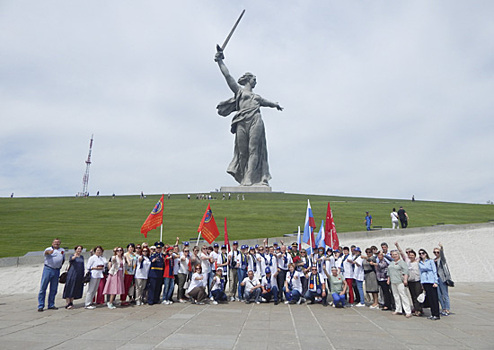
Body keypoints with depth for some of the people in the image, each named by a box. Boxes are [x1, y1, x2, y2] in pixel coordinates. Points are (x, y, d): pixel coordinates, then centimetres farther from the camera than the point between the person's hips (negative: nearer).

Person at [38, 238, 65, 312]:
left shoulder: (62, 250, 13)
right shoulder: (49, 249, -3)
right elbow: (46, 252, -28)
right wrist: (49, 252, -51)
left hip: (57, 271, 4)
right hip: (48, 269, -4)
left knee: (53, 289, 10)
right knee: (43, 288, -2)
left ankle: (51, 305, 19)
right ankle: (40, 306, 5)